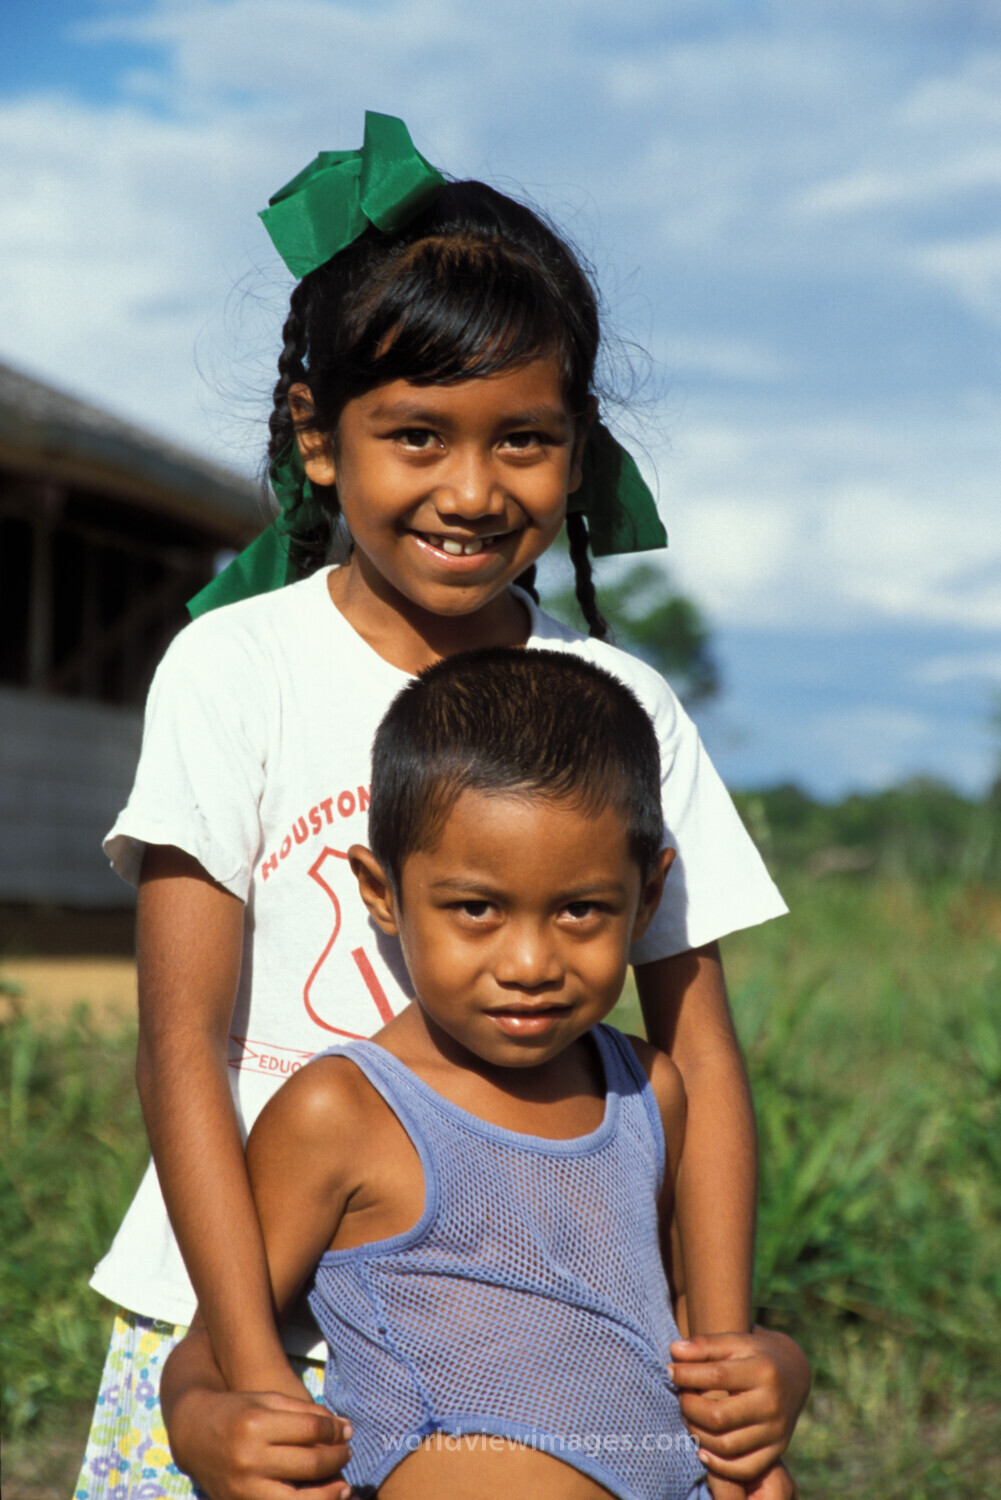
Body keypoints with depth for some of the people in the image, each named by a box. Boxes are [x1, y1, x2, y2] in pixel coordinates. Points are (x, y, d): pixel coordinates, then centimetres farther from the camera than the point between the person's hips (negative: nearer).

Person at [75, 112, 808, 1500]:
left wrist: (726, 1343, -11)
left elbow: (697, 1049, 3)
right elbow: (182, 1044, -10)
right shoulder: (235, 669, -5)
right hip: (233, 1324, -1)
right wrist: (255, 1379, -18)